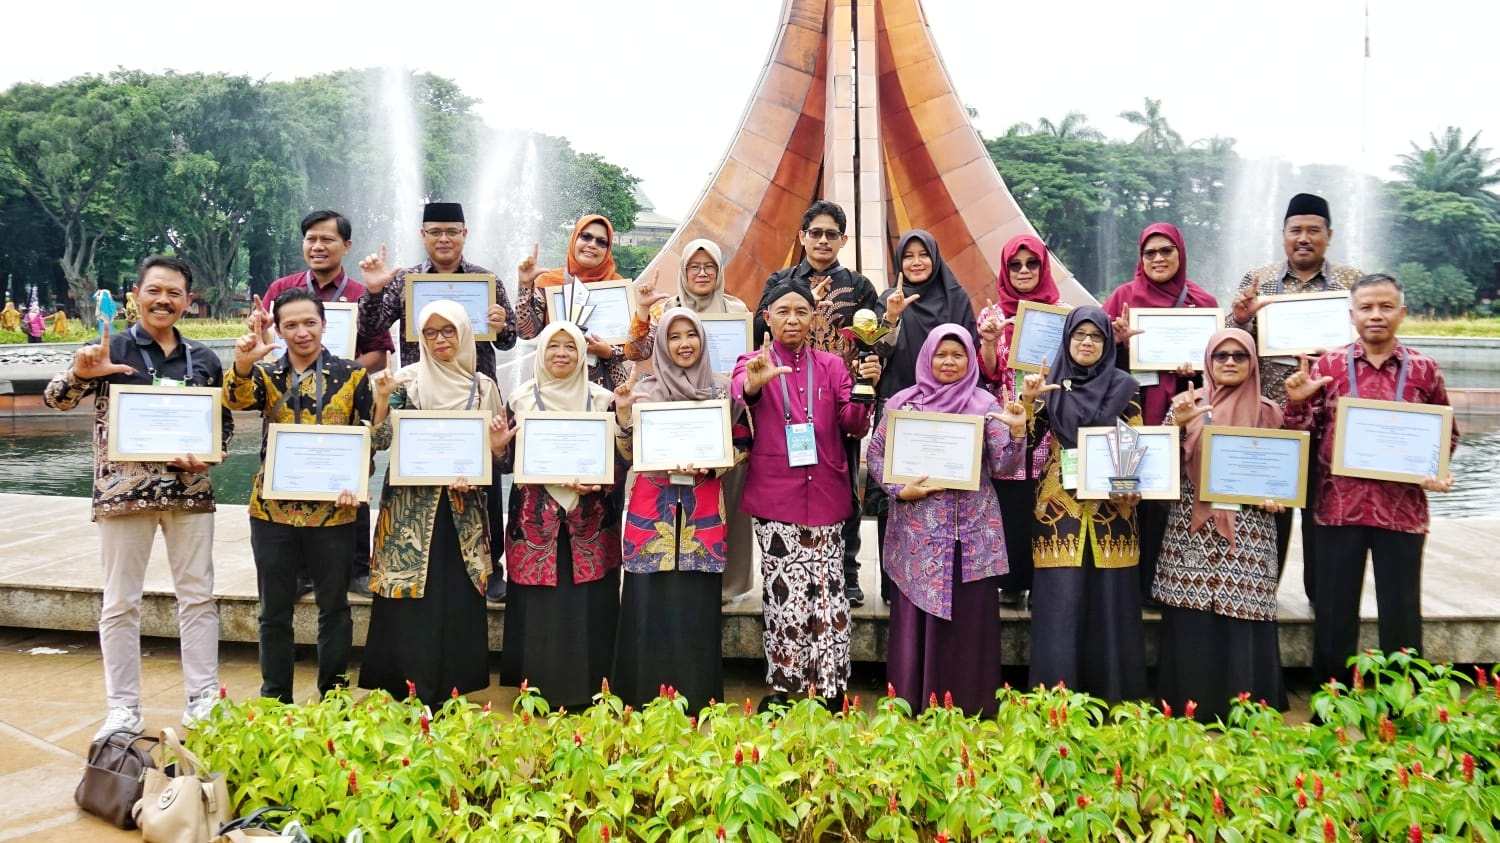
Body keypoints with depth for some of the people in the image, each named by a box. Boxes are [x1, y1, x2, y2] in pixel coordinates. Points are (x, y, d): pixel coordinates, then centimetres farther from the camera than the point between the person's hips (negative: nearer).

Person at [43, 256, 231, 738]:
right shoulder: (112, 349, -1)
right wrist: (78, 373, -30)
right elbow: (56, 400, -8)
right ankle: (122, 710, 14)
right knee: (121, 603, 4)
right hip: (124, 491, -3)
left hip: (190, 491, 3)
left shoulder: (203, 358, 7)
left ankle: (203, 699, 16)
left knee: (198, 596, 7)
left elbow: (225, 423, 13)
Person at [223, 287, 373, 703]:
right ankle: (275, 698, 24)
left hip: (332, 510, -1)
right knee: (275, 610, 10)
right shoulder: (266, 374, 3)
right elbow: (237, 400, -18)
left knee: (333, 606, 10)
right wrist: (243, 365, -38)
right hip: (273, 509, 1)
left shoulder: (351, 375, 1)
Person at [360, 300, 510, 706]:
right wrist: (382, 401, -17)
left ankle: (450, 697, 16)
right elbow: (380, 443, -3)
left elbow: (495, 452, 11)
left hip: (463, 513, 2)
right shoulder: (405, 381, 1)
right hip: (411, 512, -2)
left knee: (458, 604, 4)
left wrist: (498, 447, -10)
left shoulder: (483, 386, 7)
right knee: (411, 605, -3)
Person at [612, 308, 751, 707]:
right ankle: (645, 699, 12)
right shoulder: (644, 390, 4)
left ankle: (697, 699, 13)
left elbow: (741, 447, 7)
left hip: (703, 510, 0)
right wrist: (623, 415, -13)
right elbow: (630, 454, 2)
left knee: (697, 605, 2)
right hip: (652, 507, 0)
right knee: (650, 603, 0)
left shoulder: (723, 390, 5)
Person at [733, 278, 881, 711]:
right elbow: (735, 404, -17)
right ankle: (782, 688, 9)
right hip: (775, 498, -2)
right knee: (786, 594, -5)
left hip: (824, 495, 2)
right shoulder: (752, 363, 5)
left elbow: (854, 426, 3)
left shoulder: (831, 365, 11)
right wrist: (752, 387, -40)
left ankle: (832, 690, 10)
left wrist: (866, 388, -15)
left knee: (828, 593, 1)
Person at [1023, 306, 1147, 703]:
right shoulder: (1050, 385, 7)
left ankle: (1113, 698, 14)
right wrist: (1027, 399, -14)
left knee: (1109, 603, 2)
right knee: (1060, 606, -2)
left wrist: (1132, 489, -9)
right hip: (1059, 508, 0)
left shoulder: (1124, 387, 7)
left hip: (1111, 509, 1)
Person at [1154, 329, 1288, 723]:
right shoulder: (1188, 404, 6)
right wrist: (1175, 423, -15)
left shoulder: (1268, 411, 9)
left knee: (1242, 625, -2)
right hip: (1192, 532, 0)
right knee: (1191, 627, 0)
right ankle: (1190, 711, 12)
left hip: (1247, 536, 0)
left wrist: (1274, 496, -6)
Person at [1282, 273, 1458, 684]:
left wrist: (1438, 472, -4)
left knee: (1401, 613, 8)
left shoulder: (1424, 368, 3)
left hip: (1402, 508, 0)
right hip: (1339, 507, 0)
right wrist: (1298, 403, -14)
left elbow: (1446, 434, 13)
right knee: (1333, 612, 7)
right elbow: (1303, 435, 5)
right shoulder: (1328, 365, 2)